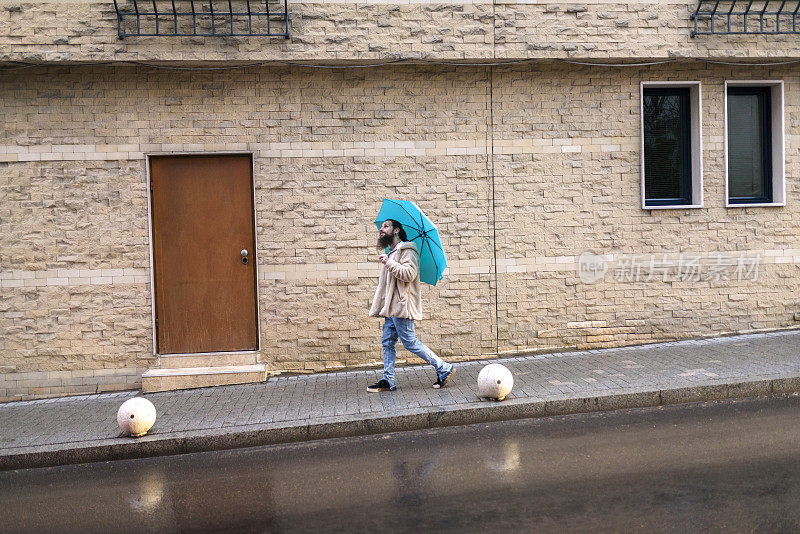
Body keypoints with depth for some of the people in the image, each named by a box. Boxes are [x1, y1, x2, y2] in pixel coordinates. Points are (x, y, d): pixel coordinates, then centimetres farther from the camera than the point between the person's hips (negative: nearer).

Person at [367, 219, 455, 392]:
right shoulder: (391, 254, 23)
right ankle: (388, 381, 12)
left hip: (402, 306, -10)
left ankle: (443, 368, 1)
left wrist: (389, 263, -20)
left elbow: (410, 273, -21)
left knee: (410, 342, -9)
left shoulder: (407, 250, -6)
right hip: (391, 307, 10)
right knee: (387, 342, 7)